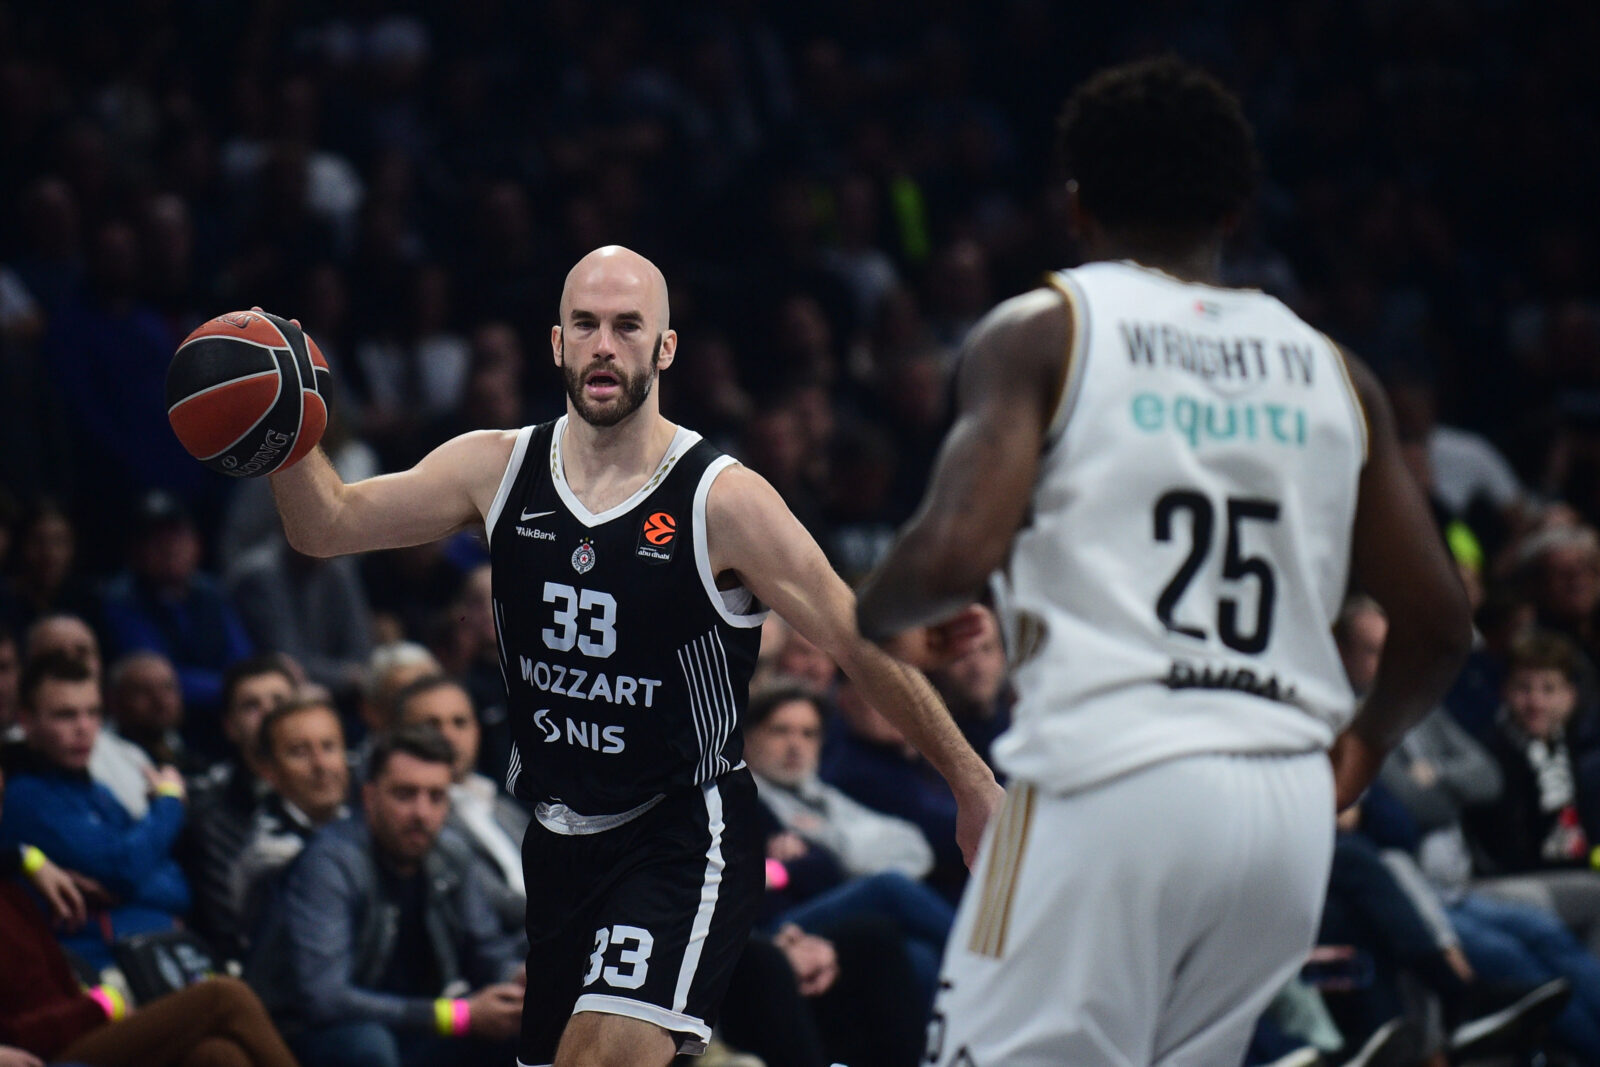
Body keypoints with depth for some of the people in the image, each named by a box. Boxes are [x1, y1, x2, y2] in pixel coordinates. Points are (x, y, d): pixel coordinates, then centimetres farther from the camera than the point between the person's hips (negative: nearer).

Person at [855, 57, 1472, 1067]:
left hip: (1110, 774, -5)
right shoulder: (1330, 369, 16)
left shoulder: (1041, 333, 2)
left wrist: (872, 614, 10)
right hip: (1292, 801, 5)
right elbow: (1439, 621, 14)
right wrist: (1364, 743, 33)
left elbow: (959, 555, -11)